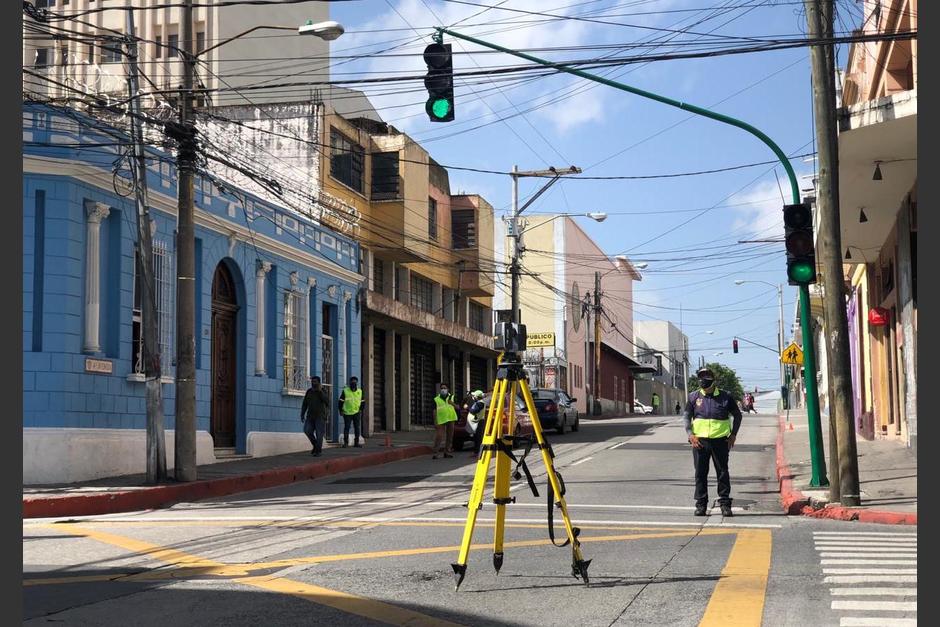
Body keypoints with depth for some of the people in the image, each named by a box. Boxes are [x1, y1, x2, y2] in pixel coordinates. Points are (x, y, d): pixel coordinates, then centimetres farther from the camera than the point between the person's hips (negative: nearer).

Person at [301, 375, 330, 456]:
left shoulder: (323, 391, -5)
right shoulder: (309, 391, 6)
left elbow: (327, 401, -21)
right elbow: (304, 404, 9)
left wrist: (320, 391, -24)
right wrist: (302, 415, 4)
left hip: (320, 416, -4)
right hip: (310, 415, 4)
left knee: (319, 433, -8)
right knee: (307, 430, -12)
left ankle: (318, 451, 2)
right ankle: (316, 445, 9)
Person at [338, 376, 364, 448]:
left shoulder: (360, 391, 7)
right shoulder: (345, 391, -5)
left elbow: (362, 401, 18)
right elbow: (341, 401, -1)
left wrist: (361, 409, 10)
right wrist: (341, 410, -4)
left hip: (357, 413, 3)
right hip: (347, 413, -3)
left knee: (357, 428, 2)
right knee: (346, 427, -2)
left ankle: (356, 442, 8)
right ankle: (345, 442, 7)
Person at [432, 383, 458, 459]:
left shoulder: (452, 397, 12)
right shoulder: (436, 399, 7)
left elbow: (457, 407, 9)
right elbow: (435, 411, 4)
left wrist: (452, 403, -12)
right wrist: (435, 422, -4)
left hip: (451, 419, 3)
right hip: (441, 420, -3)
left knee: (449, 436, 7)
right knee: (439, 436, -13)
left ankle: (447, 452, 16)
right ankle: (435, 452, -14)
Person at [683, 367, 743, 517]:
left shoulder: (725, 397, 2)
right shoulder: (694, 397, 4)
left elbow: (737, 415, 12)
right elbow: (686, 416, 8)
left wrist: (733, 434, 4)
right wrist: (690, 434, -5)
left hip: (720, 440, -1)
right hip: (699, 441, 1)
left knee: (723, 472, 3)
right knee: (700, 473, 4)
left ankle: (725, 503, 10)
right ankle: (701, 504, 12)